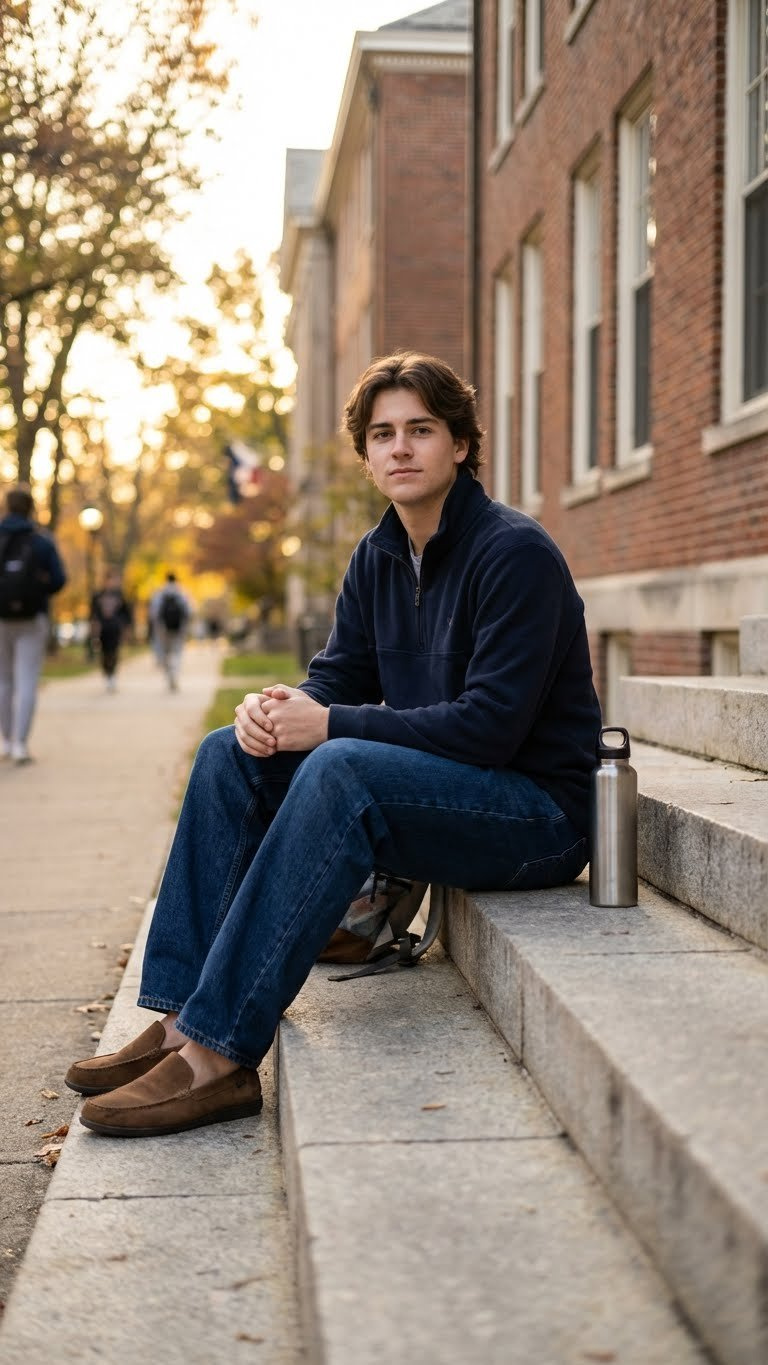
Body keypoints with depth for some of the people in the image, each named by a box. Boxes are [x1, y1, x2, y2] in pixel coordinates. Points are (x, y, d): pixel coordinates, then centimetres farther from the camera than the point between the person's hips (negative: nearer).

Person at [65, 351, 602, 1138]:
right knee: (230, 755, -3)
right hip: (440, 789, 9)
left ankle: (219, 1056, -35)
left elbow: (492, 723, -23)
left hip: (538, 813, -8)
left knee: (342, 768, -34)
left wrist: (329, 725, -24)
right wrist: (274, 709, -14)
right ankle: (182, 1020, -12)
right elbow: (336, 682, 11)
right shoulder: (378, 558, 10)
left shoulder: (515, 554, -16)